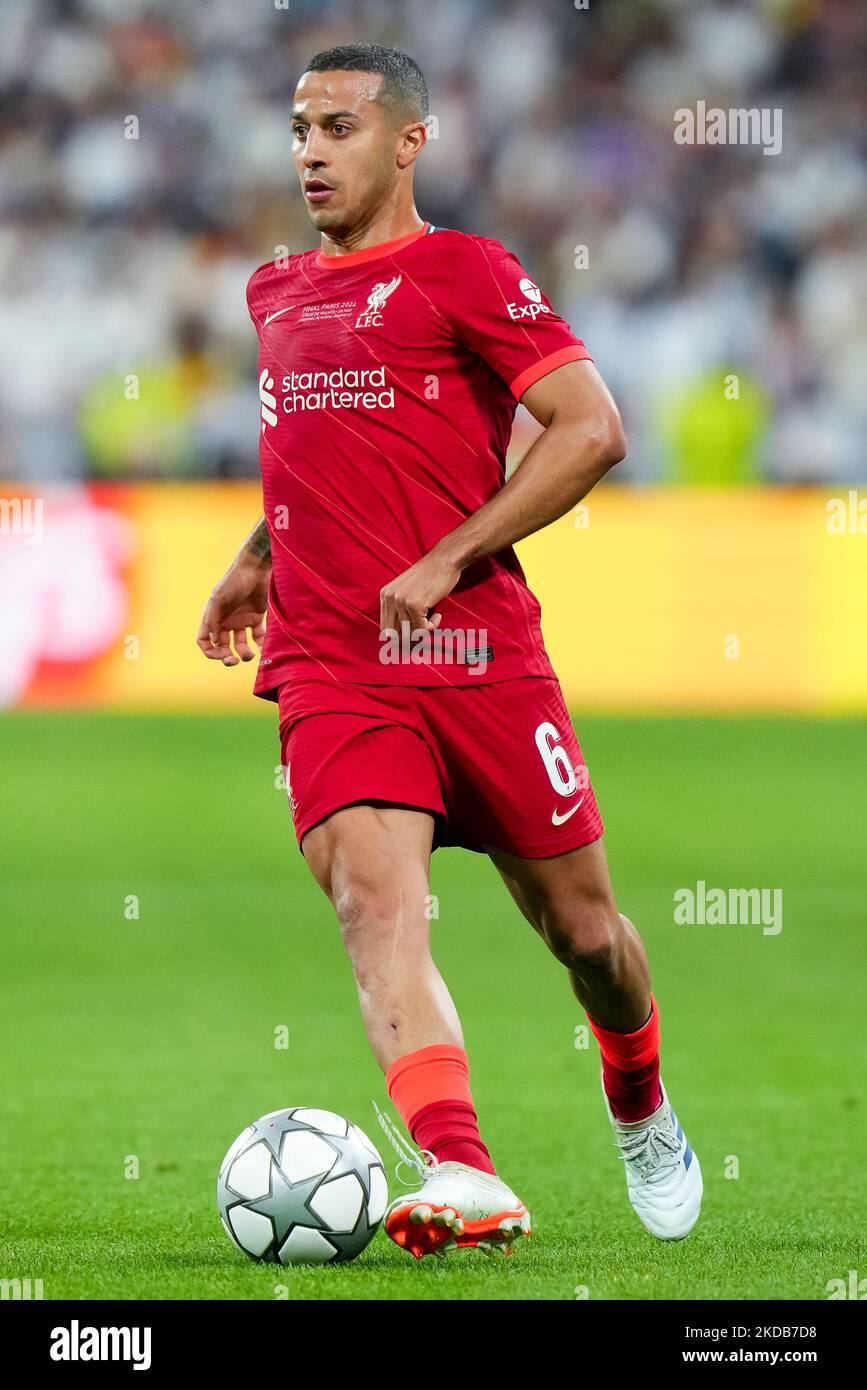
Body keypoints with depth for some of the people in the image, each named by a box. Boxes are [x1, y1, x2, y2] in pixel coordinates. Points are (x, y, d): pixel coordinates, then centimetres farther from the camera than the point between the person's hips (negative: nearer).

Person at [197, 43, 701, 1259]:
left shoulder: (463, 273, -3)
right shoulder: (277, 294, 17)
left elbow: (592, 429, -11)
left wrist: (447, 560, -16)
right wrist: (262, 556, 24)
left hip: (478, 649, -4)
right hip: (329, 669, 4)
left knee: (580, 927, 7)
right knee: (375, 902, -21)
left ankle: (644, 1117, 37)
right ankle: (461, 1176, -35)